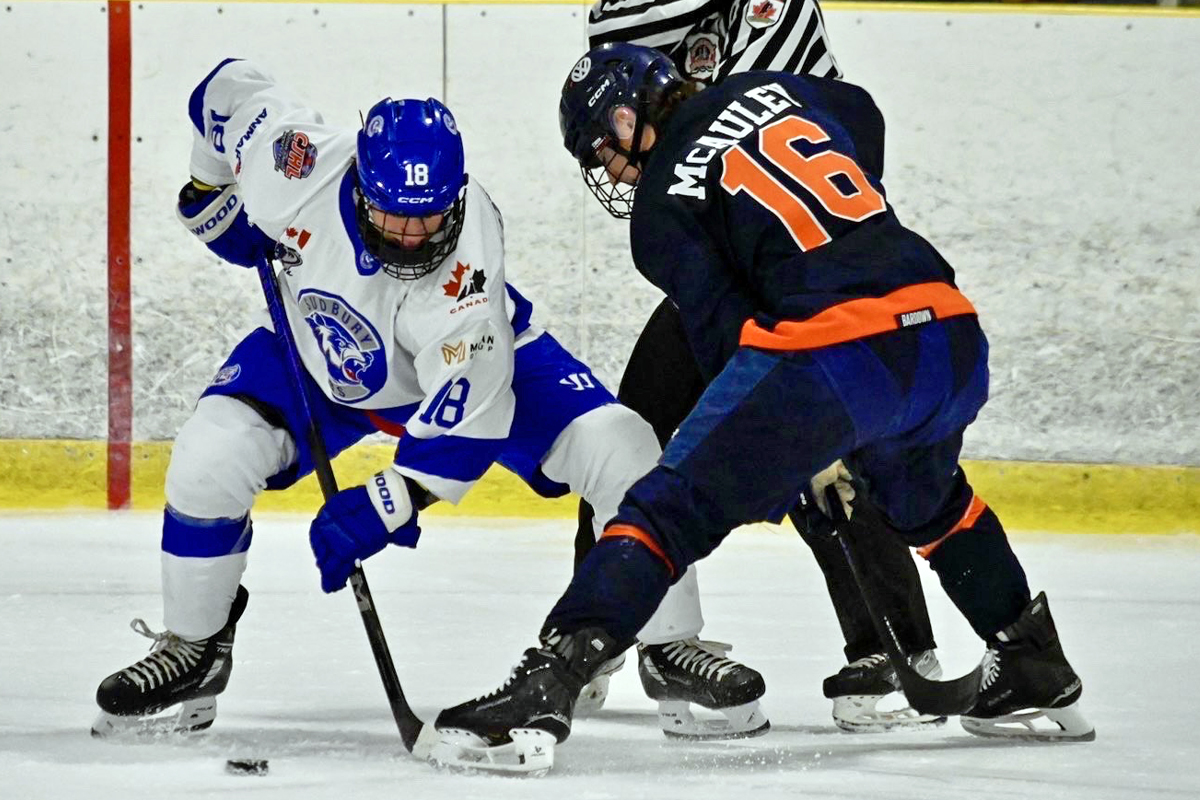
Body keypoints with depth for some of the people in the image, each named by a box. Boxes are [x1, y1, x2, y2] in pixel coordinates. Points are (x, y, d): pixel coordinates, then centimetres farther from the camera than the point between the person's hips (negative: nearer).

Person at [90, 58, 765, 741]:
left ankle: (672, 648, -1)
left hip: (474, 362, -2)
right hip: (318, 348, 2)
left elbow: (465, 419, -35)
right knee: (208, 462, -20)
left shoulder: (469, 266, -40)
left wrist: (385, 507, -40)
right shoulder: (300, 169, -35)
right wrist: (214, 198, -3)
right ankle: (193, 652, 3)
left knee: (623, 454, -19)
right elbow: (231, 88, -14)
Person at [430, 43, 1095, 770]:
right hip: (951, 333, 6)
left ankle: (547, 684, -19)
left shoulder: (662, 209, 6)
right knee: (928, 500, 36)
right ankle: (1035, 671, 42)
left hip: (831, 349, -6)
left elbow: (727, 332, 3)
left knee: (668, 511, -5)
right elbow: (863, 120, 39)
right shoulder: (770, 91, 20)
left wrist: (811, 456, 12)